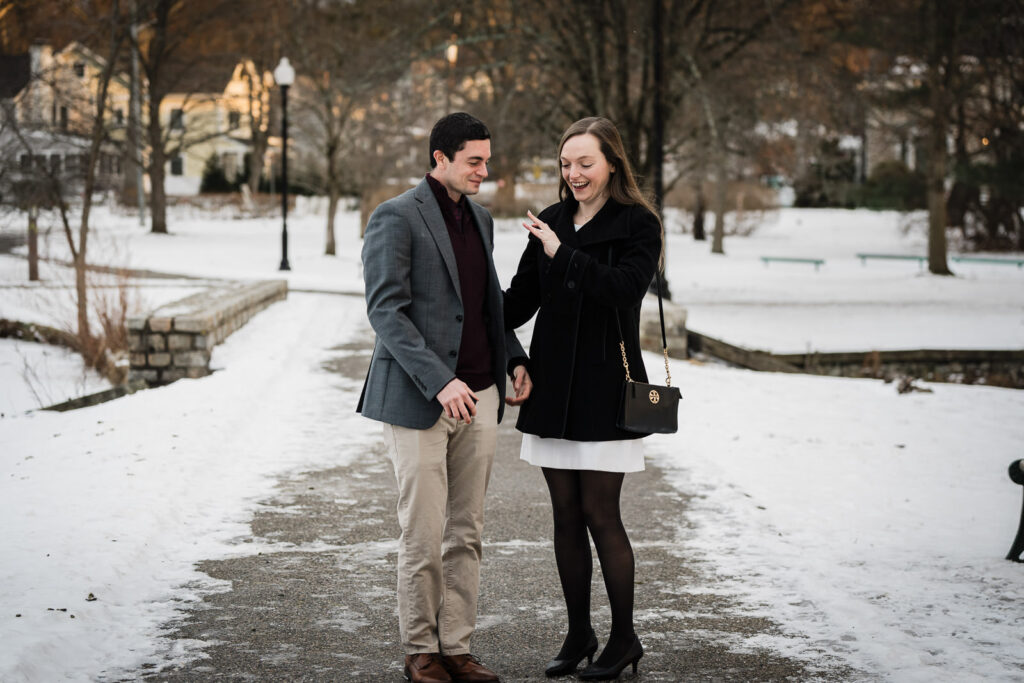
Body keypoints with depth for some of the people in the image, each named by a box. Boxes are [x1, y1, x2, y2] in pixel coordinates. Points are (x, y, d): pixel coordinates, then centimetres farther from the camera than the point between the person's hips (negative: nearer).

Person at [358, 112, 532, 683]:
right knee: (424, 537, -1)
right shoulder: (397, 218, -8)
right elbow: (386, 309, -15)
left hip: (479, 397, 7)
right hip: (420, 400, -7)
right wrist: (439, 381, -23)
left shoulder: (480, 219, 15)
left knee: (467, 533, 8)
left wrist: (514, 358, 8)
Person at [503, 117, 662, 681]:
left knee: (599, 513, -5)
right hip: (553, 386, 5)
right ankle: (578, 635, 19)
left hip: (605, 386, -5)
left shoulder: (637, 225, -3)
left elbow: (627, 287, -21)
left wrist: (562, 254, -24)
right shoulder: (551, 223, 12)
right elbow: (519, 302, 14)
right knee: (566, 515, 8)